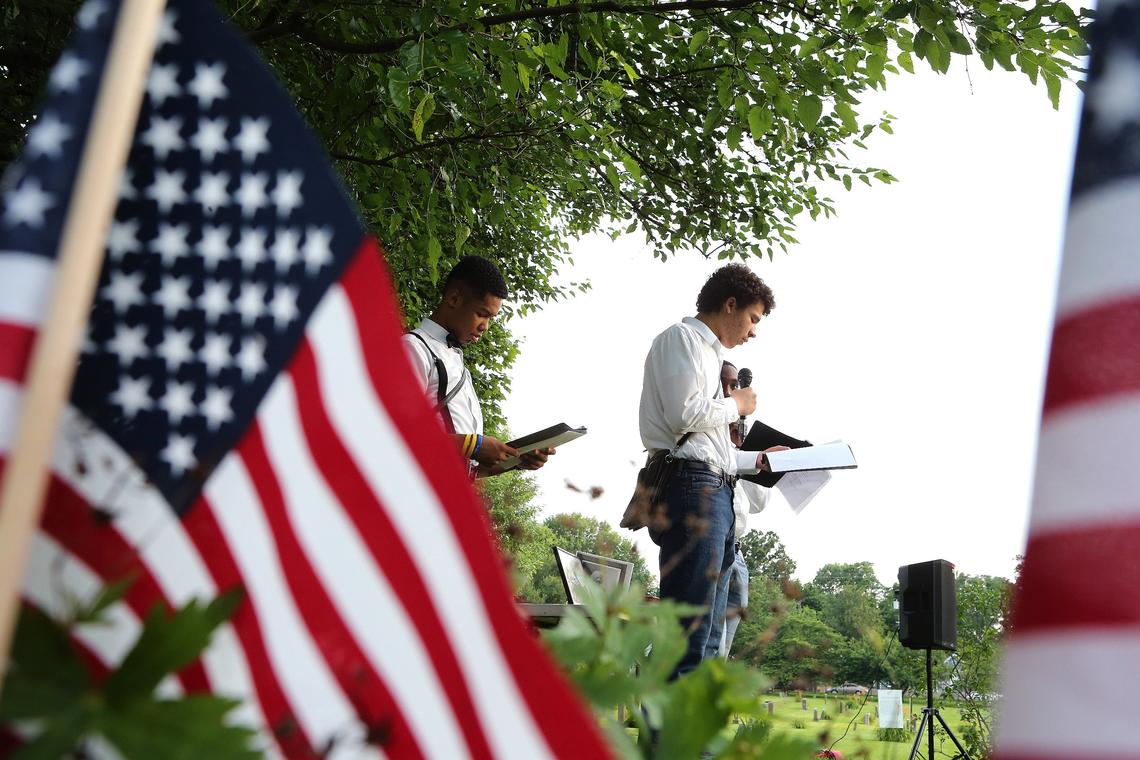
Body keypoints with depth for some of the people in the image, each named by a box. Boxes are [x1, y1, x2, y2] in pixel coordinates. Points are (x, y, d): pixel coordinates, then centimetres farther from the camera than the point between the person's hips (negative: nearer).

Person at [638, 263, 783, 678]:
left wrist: (757, 460, 27)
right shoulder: (681, 338, 1)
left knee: (706, 638, 7)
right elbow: (684, 414, -15)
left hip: (715, 494, 10)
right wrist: (736, 405, 1)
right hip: (690, 487, -10)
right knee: (687, 633, -16)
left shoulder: (708, 352, 28)